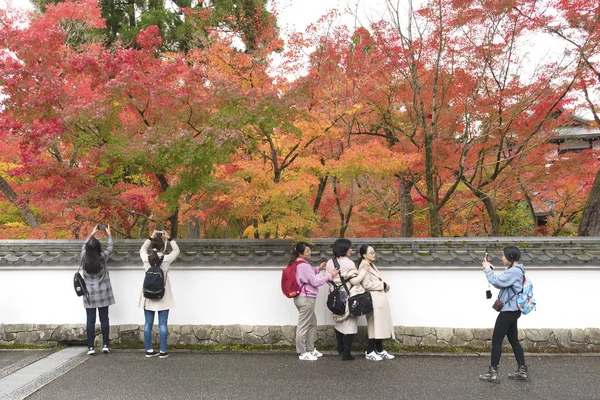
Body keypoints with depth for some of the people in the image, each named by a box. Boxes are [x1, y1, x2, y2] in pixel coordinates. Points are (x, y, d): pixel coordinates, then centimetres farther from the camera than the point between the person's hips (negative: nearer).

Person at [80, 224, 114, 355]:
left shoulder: (84, 258, -5)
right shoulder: (102, 258, -10)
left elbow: (84, 246, 15)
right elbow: (110, 247, 9)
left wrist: (92, 234, 26)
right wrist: (109, 234, 24)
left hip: (89, 294, 1)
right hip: (103, 293, -1)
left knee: (90, 320, 3)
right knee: (104, 319, 6)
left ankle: (91, 347, 4)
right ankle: (105, 345, 9)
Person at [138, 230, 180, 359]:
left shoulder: (146, 258, -6)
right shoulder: (167, 259, -12)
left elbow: (142, 249, 17)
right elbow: (176, 250, 7)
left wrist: (151, 237, 19)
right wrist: (169, 238, 13)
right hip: (163, 296, -2)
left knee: (148, 324, 9)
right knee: (162, 325, 3)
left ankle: (149, 350, 16)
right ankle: (163, 351, 7)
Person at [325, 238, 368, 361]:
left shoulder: (329, 263, 1)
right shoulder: (349, 263, -16)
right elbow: (355, 280, -17)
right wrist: (364, 270, -7)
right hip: (348, 298, -6)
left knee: (338, 321, 20)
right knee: (349, 324, 1)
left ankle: (340, 348, 31)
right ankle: (346, 353, 3)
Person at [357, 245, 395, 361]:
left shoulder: (371, 265, 16)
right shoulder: (364, 266, -15)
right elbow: (366, 284, -22)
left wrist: (384, 285, 3)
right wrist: (383, 285, -14)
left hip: (380, 300, 10)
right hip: (374, 300, -10)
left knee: (381, 325, 13)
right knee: (375, 326, -3)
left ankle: (380, 351, 23)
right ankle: (369, 352, 8)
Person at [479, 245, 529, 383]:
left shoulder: (514, 271, -19)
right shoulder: (515, 270, 14)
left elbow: (497, 282, -26)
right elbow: (500, 283, 15)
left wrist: (488, 269, -12)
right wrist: (490, 270, 4)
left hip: (508, 311, -10)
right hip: (512, 310, 10)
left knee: (496, 341, -4)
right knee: (514, 340, 15)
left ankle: (493, 373, 2)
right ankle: (522, 371, 19)